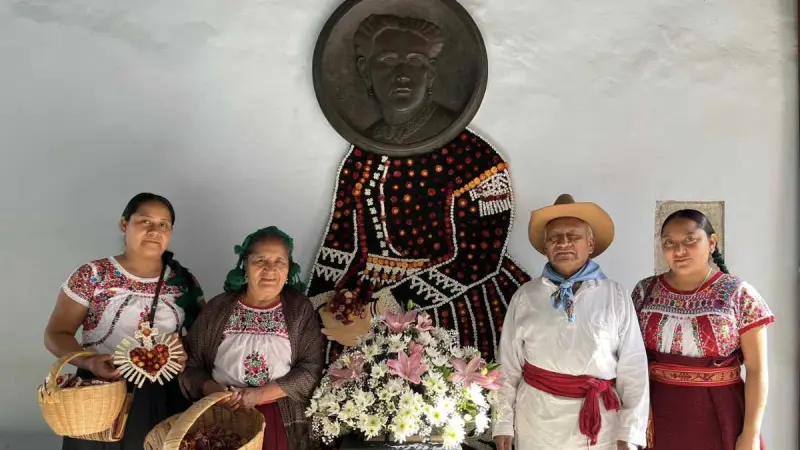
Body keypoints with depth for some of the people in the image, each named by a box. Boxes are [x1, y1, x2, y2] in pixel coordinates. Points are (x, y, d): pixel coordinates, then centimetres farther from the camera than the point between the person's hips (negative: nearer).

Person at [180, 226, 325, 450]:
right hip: (221, 412, 1)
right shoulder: (218, 308, 7)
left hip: (283, 416, -1)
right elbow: (191, 366, 8)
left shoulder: (301, 309, 3)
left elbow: (312, 370, -4)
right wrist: (213, 390, -12)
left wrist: (259, 394, -13)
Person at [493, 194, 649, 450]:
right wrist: (503, 424, 1)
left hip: (599, 421, 0)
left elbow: (634, 368, -4)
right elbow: (508, 366, 2)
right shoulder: (525, 296, 0)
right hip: (537, 420, 1)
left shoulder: (615, 296, -3)